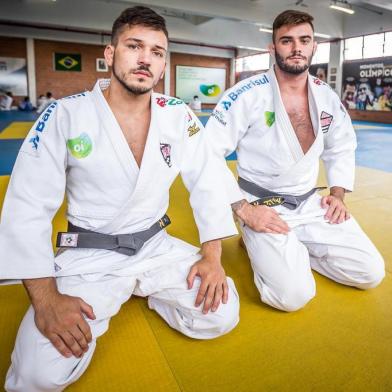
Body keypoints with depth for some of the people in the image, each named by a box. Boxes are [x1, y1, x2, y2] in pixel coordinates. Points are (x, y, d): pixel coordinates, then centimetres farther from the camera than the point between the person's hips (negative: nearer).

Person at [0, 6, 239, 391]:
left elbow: (207, 184, 0)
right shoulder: (65, 115, -11)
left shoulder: (179, 115, -3)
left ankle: (144, 289, 15)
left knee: (221, 315, -11)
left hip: (157, 247, 3)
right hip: (89, 257, -2)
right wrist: (46, 298, -20)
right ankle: (99, 305, 14)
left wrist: (212, 256, -11)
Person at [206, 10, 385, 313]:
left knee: (371, 272, 1)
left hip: (311, 204, 6)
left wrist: (338, 194, 3)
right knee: (293, 294, -23)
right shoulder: (247, 95, -15)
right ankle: (261, 245, 8)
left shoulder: (327, 97, 3)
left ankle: (291, 250, 16)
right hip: (263, 208, -5)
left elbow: (343, 148, 18)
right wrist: (244, 209, -20)